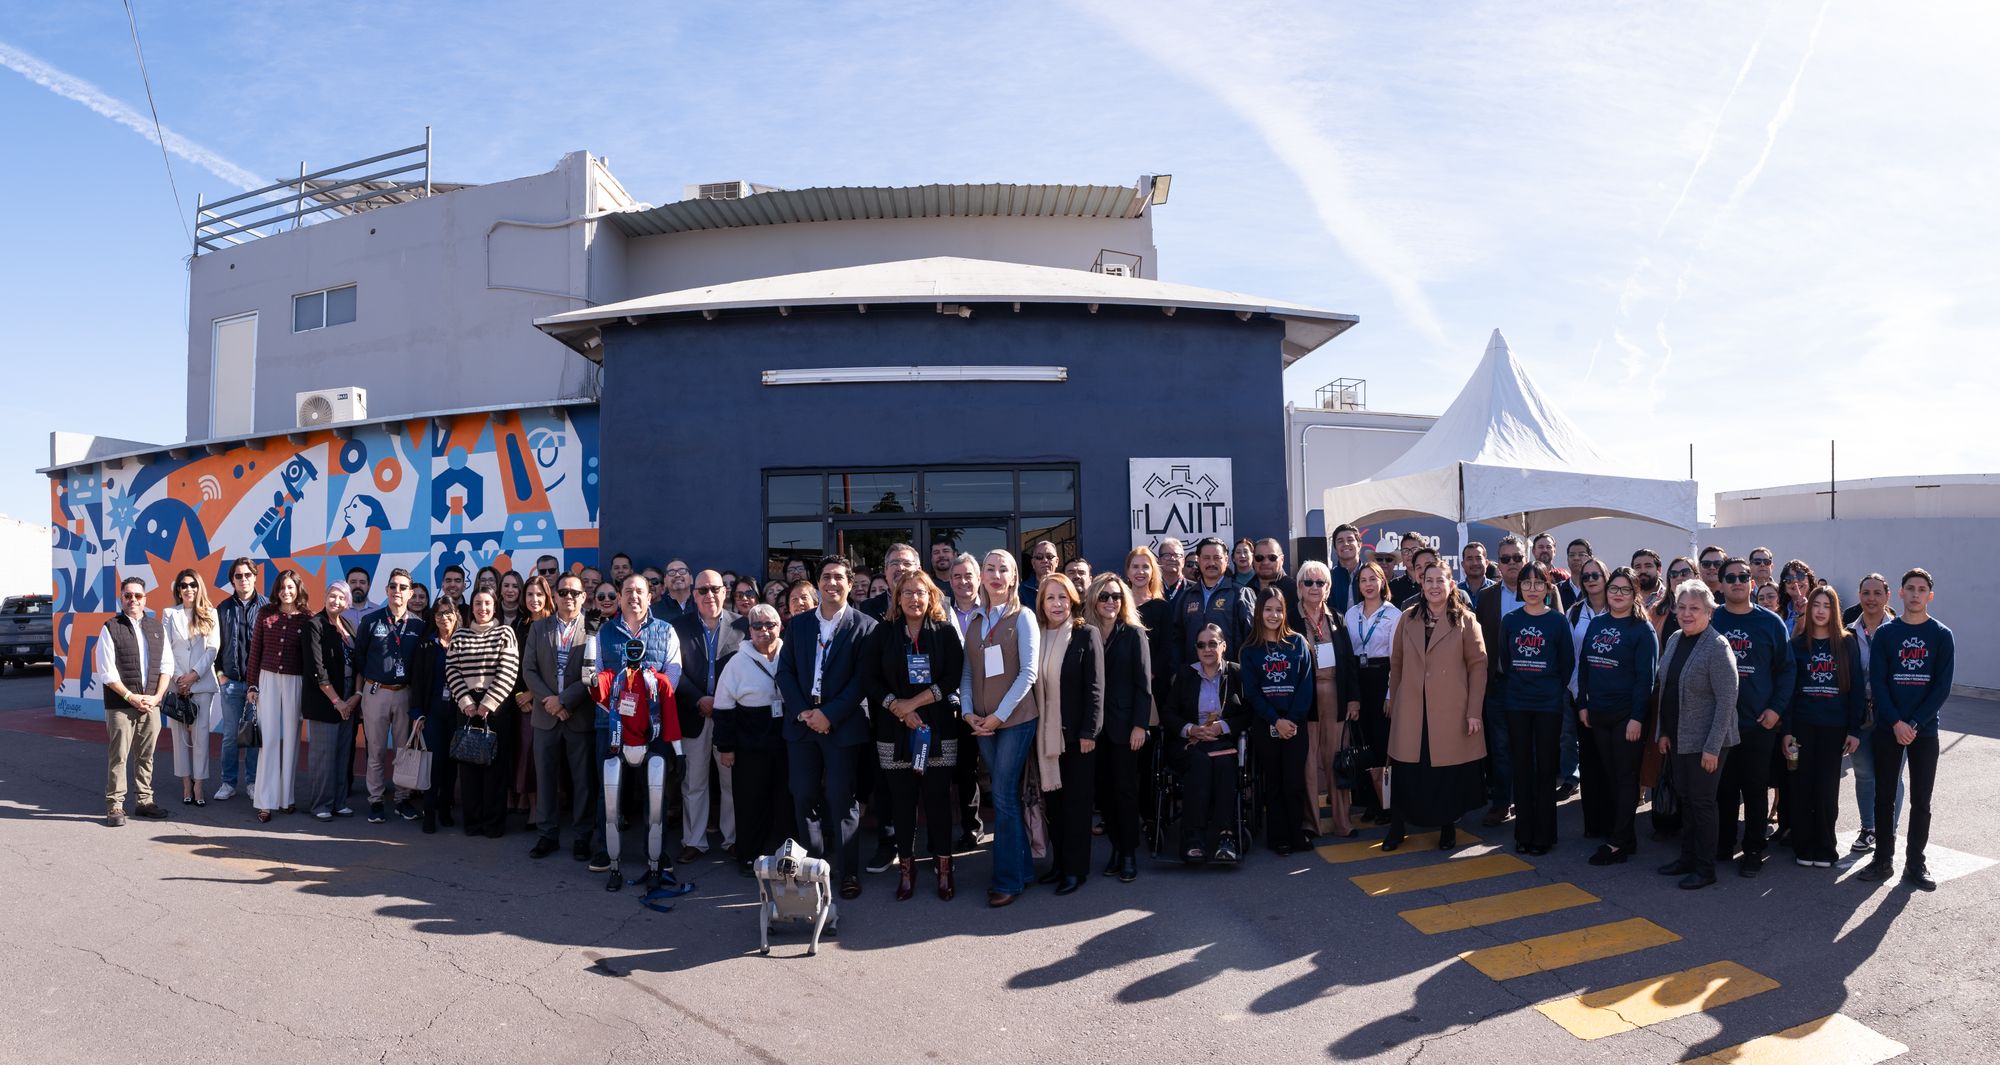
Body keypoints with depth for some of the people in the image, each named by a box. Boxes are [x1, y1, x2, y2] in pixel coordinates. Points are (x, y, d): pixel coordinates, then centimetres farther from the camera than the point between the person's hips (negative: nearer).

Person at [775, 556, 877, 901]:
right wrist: (802, 711, -6)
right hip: (802, 721, 4)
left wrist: (829, 714, -14)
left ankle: (847, 873, 6)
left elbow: (862, 679, -8)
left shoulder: (864, 626, -2)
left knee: (841, 799, -2)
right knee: (803, 797, 6)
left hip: (842, 725, -4)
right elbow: (785, 671, 7)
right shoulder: (797, 624, 11)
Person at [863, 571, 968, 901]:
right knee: (901, 798, 5)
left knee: (938, 797, 2)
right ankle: (906, 867, 16)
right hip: (895, 730, 1)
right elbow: (869, 679, 1)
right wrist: (897, 707, -11)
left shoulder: (946, 632, 3)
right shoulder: (883, 633, 5)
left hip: (938, 728, -1)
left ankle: (944, 866, 12)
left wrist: (914, 702, -12)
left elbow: (953, 677, -6)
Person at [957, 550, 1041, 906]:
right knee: (1004, 796, 10)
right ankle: (1022, 866, 22)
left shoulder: (1022, 618, -4)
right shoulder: (974, 622, 11)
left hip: (1015, 718, -5)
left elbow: (1028, 672, -10)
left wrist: (999, 715, -14)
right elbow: (967, 673, 11)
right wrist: (968, 711, -4)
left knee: (1004, 797, -6)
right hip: (983, 723, 5)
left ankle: (1009, 879, 4)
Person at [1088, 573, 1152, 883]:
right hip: (1095, 724, 3)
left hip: (1123, 723, -3)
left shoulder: (1134, 633, -1)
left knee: (1125, 789, 1)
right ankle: (1116, 847, 17)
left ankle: (1129, 854, 9)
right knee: (1104, 788, 6)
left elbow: (1143, 683, -4)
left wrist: (1140, 724, -10)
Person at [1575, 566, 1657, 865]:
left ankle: (1618, 843, 4)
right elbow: (1583, 665, 13)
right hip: (1598, 714, 6)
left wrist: (1637, 717, -17)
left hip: (1627, 715, -6)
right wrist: (1583, 704, 8)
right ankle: (1625, 836, 21)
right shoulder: (1596, 624, 9)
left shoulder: (1643, 629, -7)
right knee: (1609, 776, 11)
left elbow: (1645, 676, -12)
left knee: (1626, 778, 1)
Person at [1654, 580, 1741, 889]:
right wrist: (1663, 732, 9)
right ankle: (1687, 858, 28)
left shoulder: (1717, 646, -16)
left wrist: (1712, 747, -19)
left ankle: (1705, 869, 15)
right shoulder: (1674, 640, 6)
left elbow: (1726, 700, -18)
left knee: (1702, 802, 2)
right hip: (1677, 739, 7)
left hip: (1705, 741, -7)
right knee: (1685, 798, 15)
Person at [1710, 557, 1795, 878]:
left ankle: (1753, 851, 15)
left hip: (1759, 723, -1)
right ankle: (1722, 845, 20)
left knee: (1756, 789, 5)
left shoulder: (1771, 622, 2)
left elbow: (1786, 668, 3)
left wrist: (1776, 708, -7)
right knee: (1724, 787, 9)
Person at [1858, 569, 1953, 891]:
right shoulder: (1886, 633, 2)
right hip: (1888, 728, 0)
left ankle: (1915, 864, 14)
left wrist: (1915, 723, -13)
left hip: (1924, 730, 0)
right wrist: (1896, 722, -13)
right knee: (1884, 797, 5)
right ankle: (1883, 859, 15)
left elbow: (1942, 686, -4)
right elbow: (1877, 681, -3)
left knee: (1921, 801, 5)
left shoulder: (1941, 635, 1)